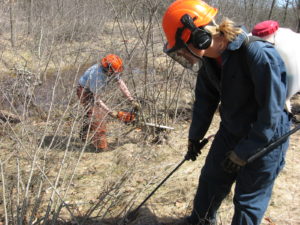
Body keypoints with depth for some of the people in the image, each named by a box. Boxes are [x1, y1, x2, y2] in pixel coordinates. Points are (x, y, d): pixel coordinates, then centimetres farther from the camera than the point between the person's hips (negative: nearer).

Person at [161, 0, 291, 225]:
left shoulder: (260, 55, -31)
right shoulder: (211, 58, -8)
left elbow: (271, 113, -25)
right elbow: (205, 100, 7)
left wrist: (242, 153, -19)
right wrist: (194, 138, 15)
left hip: (264, 139, -7)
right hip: (230, 132, 7)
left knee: (248, 202, 7)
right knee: (210, 179, 20)